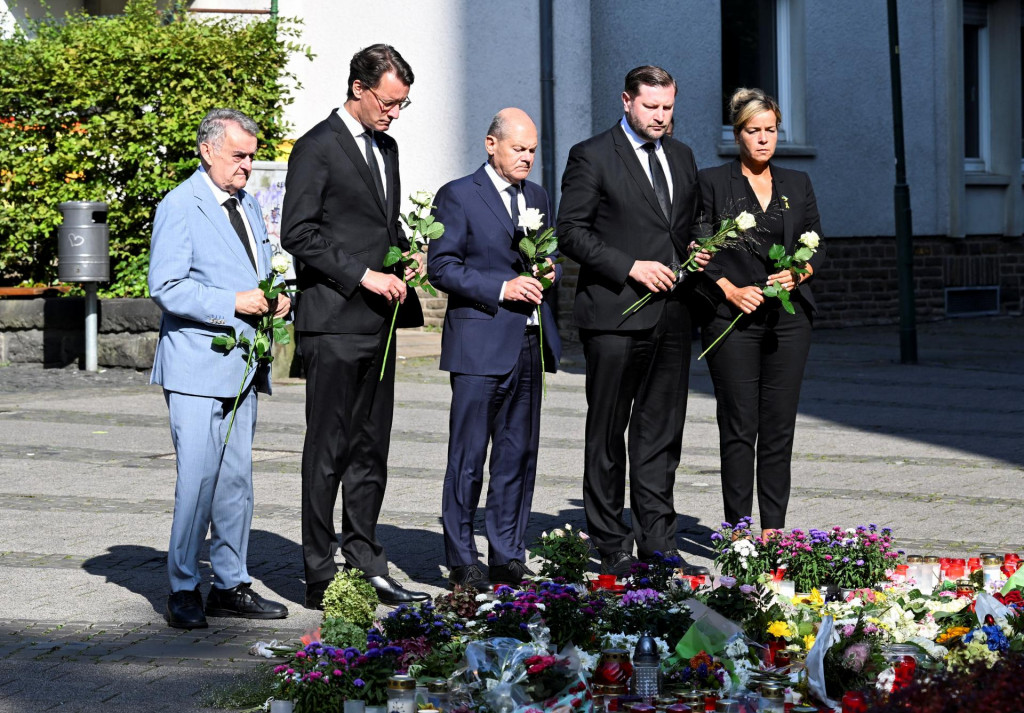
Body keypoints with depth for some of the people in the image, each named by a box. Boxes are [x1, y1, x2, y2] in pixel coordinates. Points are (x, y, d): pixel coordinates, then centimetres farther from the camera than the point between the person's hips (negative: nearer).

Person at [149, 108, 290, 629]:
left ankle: (230, 585, 17)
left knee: (237, 479, 10)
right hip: (197, 366, -8)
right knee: (198, 478, -10)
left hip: (242, 366, 8)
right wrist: (232, 303, -19)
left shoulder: (247, 205, 17)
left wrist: (275, 298, 6)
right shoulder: (179, 206, -8)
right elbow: (167, 287, -15)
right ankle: (183, 591, -2)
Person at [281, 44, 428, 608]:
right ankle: (320, 578, 1)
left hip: (377, 323, 8)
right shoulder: (317, 148, -8)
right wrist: (363, 275, -17)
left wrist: (405, 256, 7)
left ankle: (365, 565, 18)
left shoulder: (385, 147, 17)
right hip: (334, 323, -8)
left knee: (371, 450, 11)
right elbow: (298, 234, -13)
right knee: (329, 451, -4)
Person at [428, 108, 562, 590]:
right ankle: (462, 563, 3)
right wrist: (501, 289, -16)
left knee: (519, 455, 8)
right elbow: (441, 266, -8)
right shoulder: (458, 196, -3)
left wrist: (549, 272, 3)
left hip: (529, 345, 6)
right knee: (468, 456, -3)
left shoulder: (536, 197, 17)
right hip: (479, 344, -6)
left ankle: (508, 559, 15)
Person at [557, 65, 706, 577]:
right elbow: (571, 231, -7)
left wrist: (696, 253, 5)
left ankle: (657, 543, 12)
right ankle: (611, 546, 7)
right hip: (615, 315, -6)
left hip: (671, 317, 6)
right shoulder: (592, 156, -3)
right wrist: (630, 267, -15)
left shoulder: (681, 156, 16)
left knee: (662, 433, 7)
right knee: (608, 434, 1)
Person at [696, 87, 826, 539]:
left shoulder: (797, 185, 15)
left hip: (788, 318, 3)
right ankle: (737, 528, 1)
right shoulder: (712, 182, 4)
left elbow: (818, 247, 15)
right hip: (733, 317, -3)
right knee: (738, 428, -4)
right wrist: (731, 290, -11)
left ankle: (773, 528, 6)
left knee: (779, 428, 2)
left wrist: (797, 274, -5)